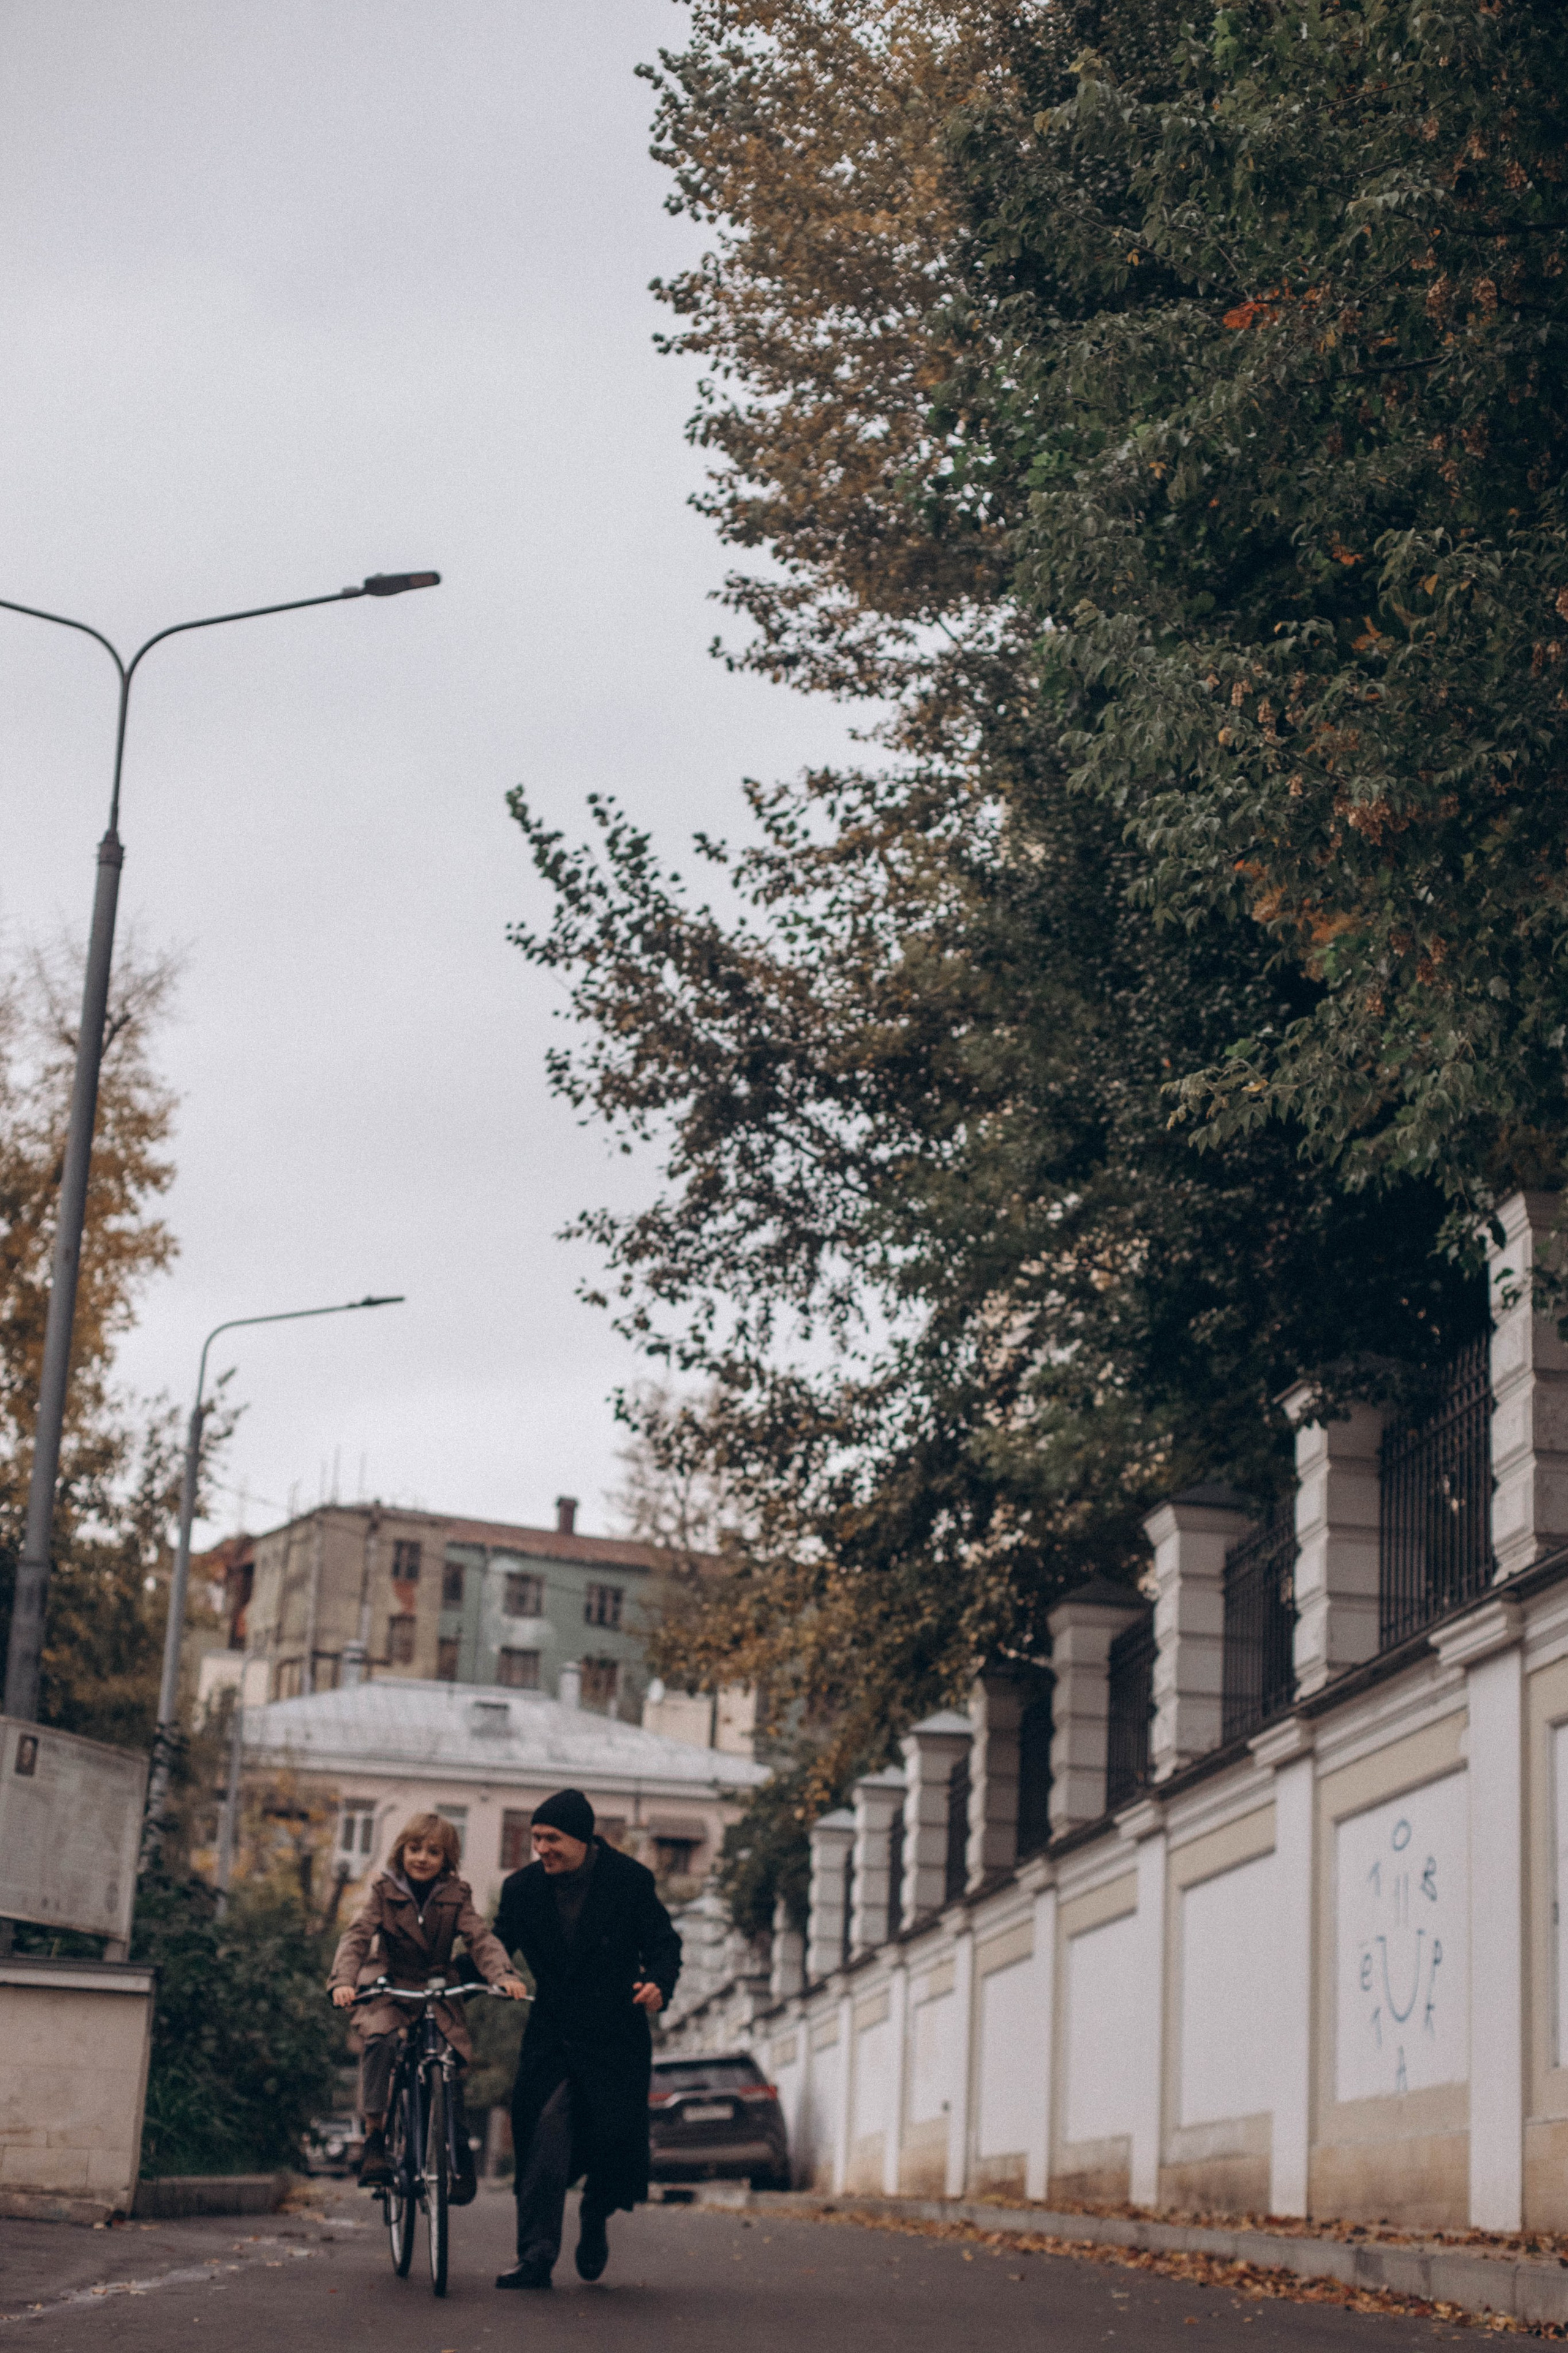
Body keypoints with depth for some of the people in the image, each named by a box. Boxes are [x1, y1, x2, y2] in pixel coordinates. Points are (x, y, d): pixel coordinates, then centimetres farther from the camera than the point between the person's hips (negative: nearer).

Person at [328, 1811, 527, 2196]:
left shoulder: (456, 1897, 2)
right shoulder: (384, 1891, -1)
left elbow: (481, 1939, -10)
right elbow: (357, 1936, -12)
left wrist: (503, 1975, -31)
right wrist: (343, 1981, -31)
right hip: (390, 1992, -1)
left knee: (450, 2068, -11)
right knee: (381, 2040, -32)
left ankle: (462, 2160, 8)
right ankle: (374, 2133, -26)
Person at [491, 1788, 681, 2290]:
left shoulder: (629, 1881, -6)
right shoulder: (523, 1888, 1)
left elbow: (663, 1943, -1)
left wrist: (658, 1984, -22)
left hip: (616, 2039, -2)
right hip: (551, 2037, 2)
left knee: (614, 2139, -5)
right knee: (543, 2140, -11)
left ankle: (596, 2219, 28)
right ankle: (536, 2257, -5)